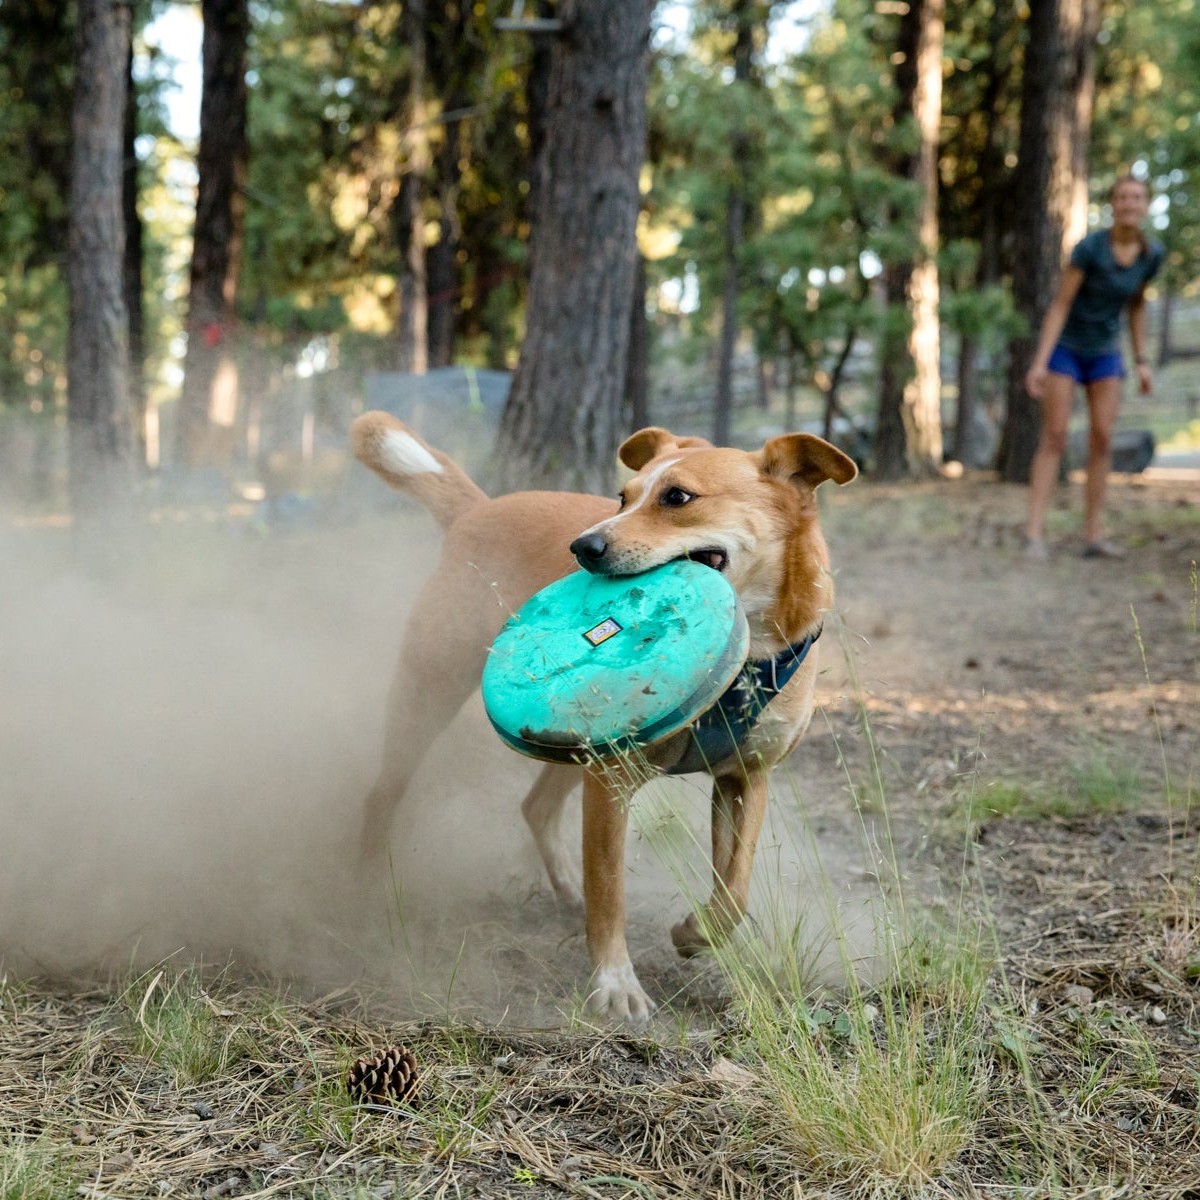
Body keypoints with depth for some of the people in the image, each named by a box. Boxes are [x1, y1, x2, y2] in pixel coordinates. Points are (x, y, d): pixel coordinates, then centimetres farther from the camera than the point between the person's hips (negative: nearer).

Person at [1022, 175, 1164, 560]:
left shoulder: (1152, 253, -9)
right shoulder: (1089, 246, -24)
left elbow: (1136, 306, 5)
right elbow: (1059, 304, -22)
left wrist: (1142, 362, 5)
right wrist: (1039, 363, -28)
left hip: (1104, 352, 4)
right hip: (1063, 345, -4)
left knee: (1102, 441, -4)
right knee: (1054, 438, -12)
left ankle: (1093, 536, -1)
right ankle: (1034, 532, -12)